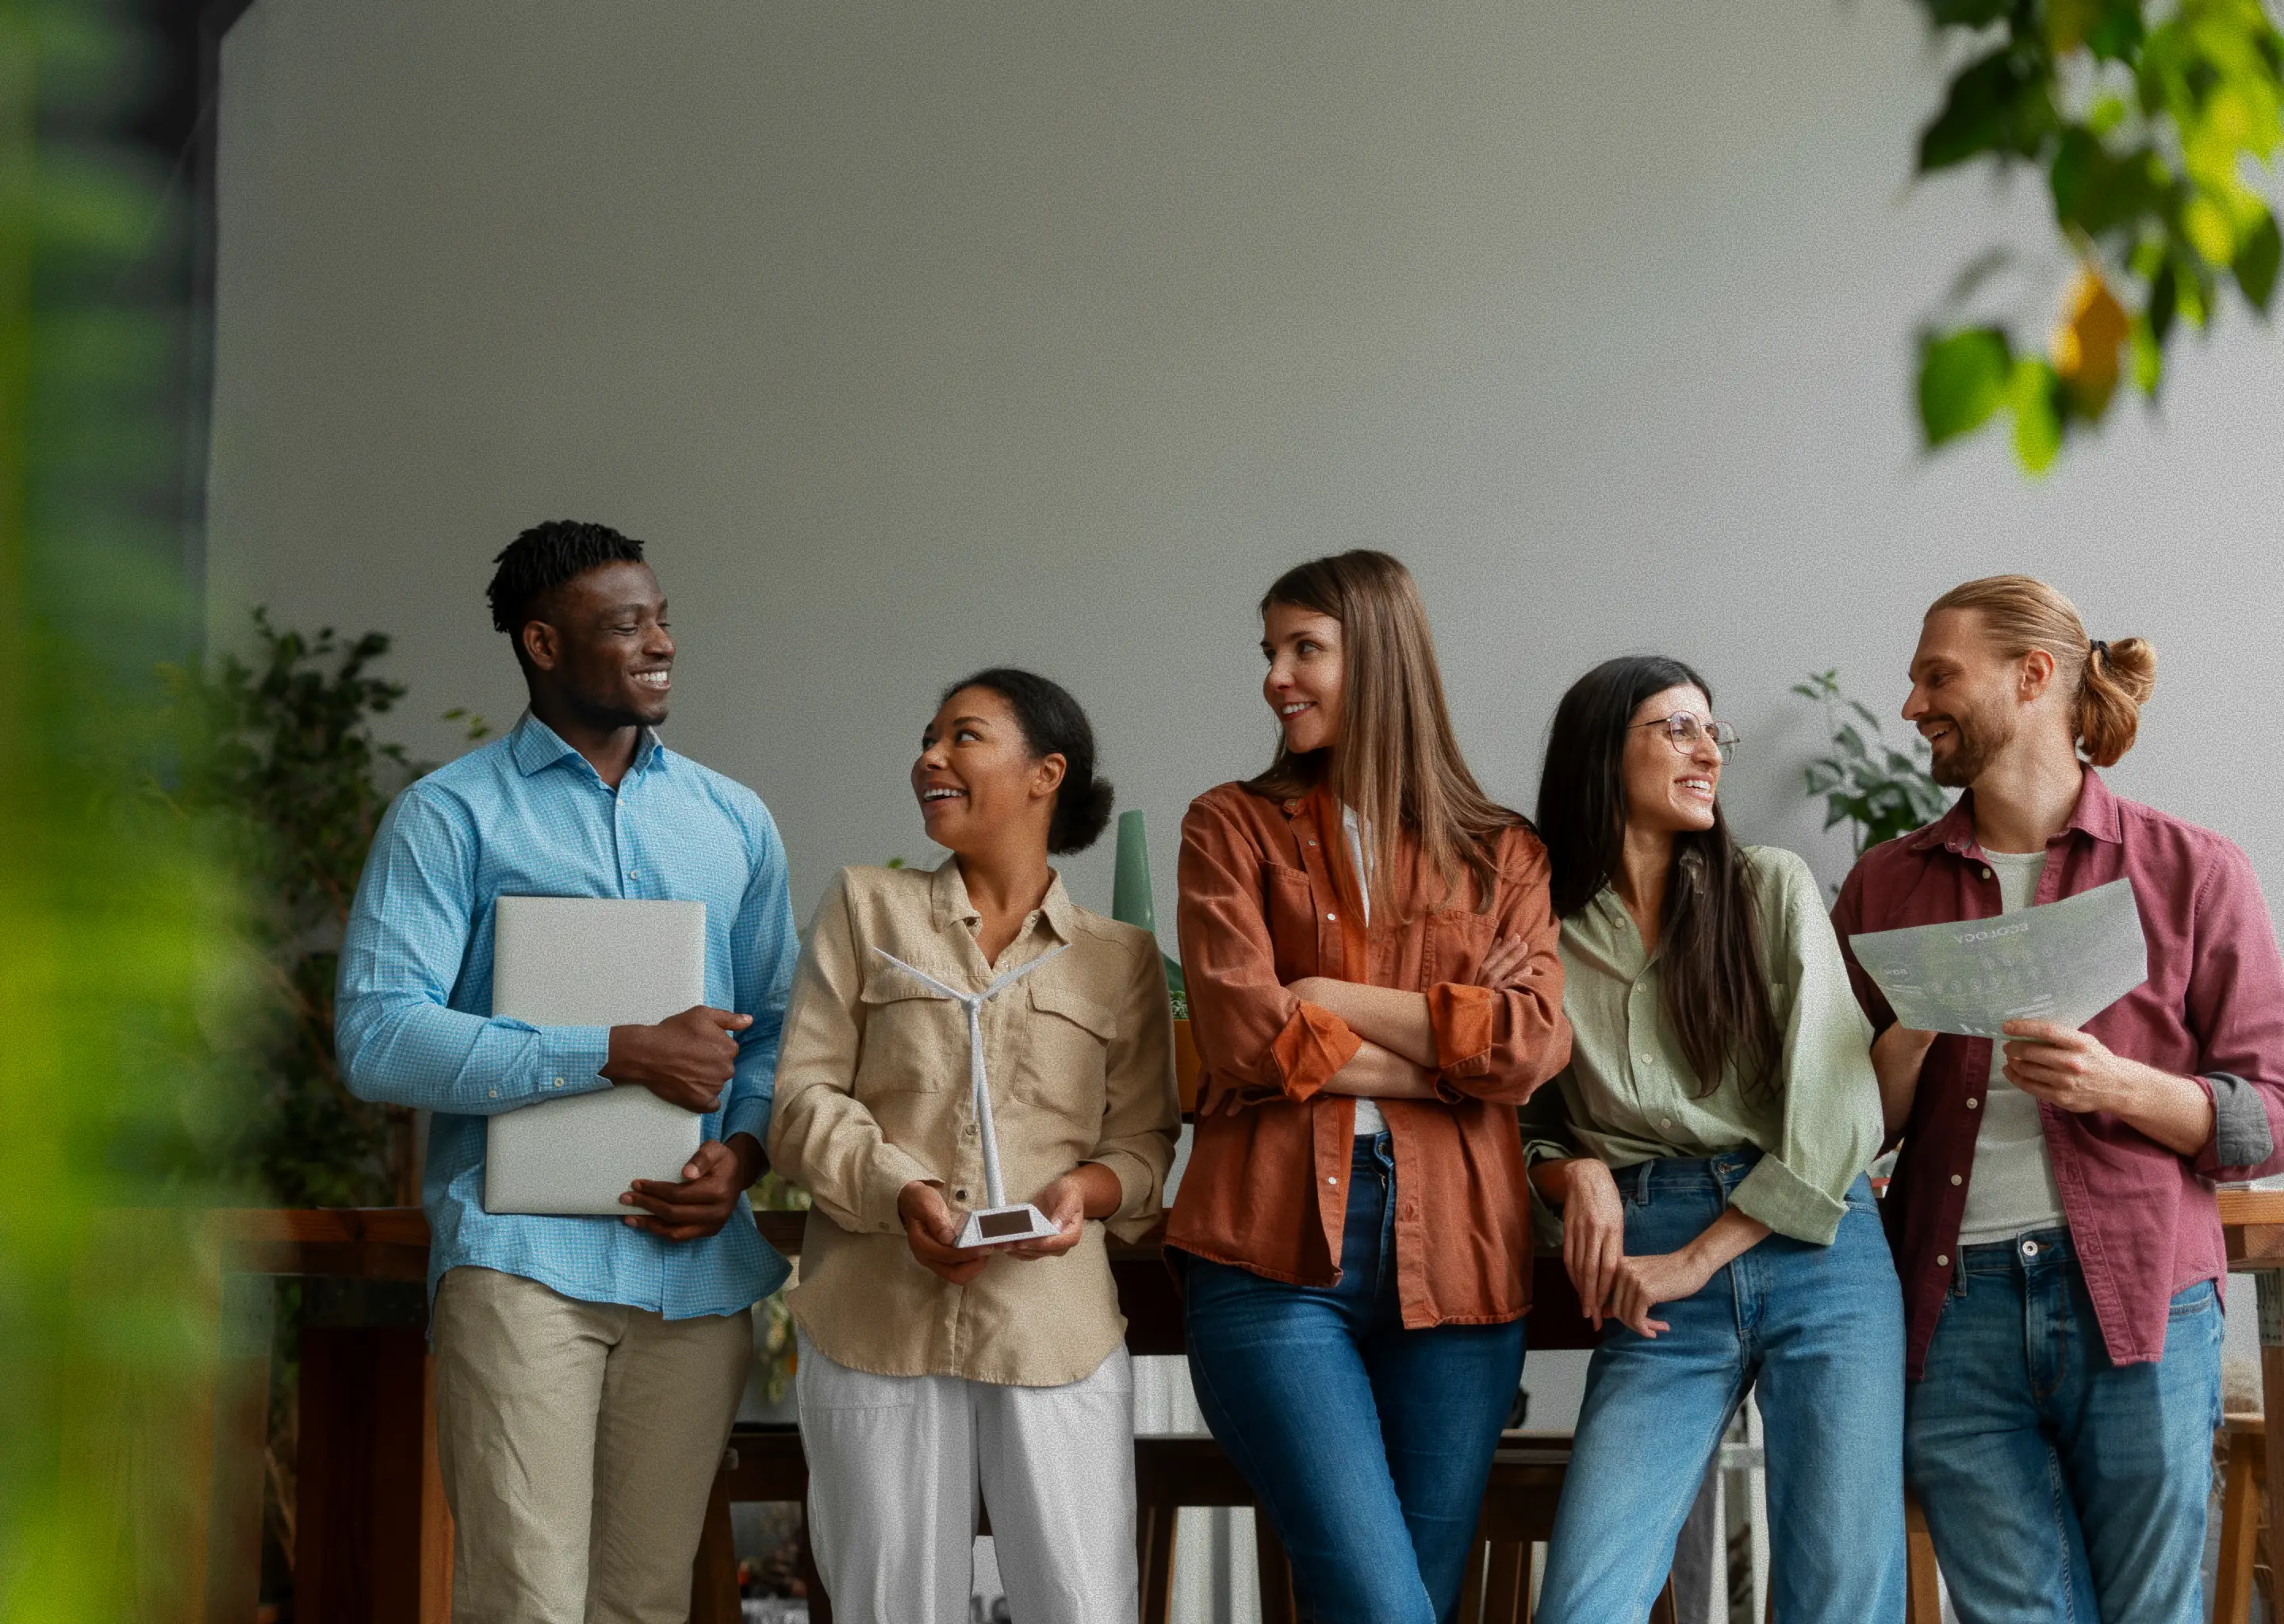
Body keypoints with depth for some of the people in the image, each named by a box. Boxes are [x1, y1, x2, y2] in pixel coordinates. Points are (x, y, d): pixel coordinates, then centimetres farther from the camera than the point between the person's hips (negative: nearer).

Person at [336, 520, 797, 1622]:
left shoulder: (734, 822, 18)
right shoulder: (453, 815, 2)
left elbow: (776, 1029, 19)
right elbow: (378, 1036, -9)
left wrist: (741, 1154, -4)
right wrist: (623, 1054, -14)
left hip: (696, 1258, 4)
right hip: (525, 1252, -4)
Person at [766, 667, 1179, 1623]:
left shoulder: (1120, 958, 13)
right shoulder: (867, 909, 12)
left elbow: (1145, 1143, 11)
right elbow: (803, 1099, 4)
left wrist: (1086, 1191, -12)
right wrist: (898, 1191, -13)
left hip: (1055, 1327, 0)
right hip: (877, 1322, 0)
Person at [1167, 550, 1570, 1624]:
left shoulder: (1500, 854, 15)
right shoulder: (1234, 829, 11)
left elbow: (1536, 1040, -3)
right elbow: (1241, 1033, -4)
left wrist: (1334, 999, -5)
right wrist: (1437, 1061, -2)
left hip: (1450, 1256, 2)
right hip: (1275, 1253, -2)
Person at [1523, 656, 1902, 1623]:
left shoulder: (1772, 888, 8)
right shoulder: (1547, 933, 9)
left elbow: (1836, 1107, -1)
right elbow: (1523, 1127, 15)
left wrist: (1698, 1258, -8)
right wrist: (1577, 1173, -8)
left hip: (1818, 1248, 0)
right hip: (1656, 1285, 0)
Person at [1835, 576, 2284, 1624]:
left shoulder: (2191, 871, 5)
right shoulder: (1887, 886, 13)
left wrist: (2121, 1086, -15)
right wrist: (1909, 1041, -8)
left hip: (2137, 1302, -2)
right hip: (1957, 1305, 2)